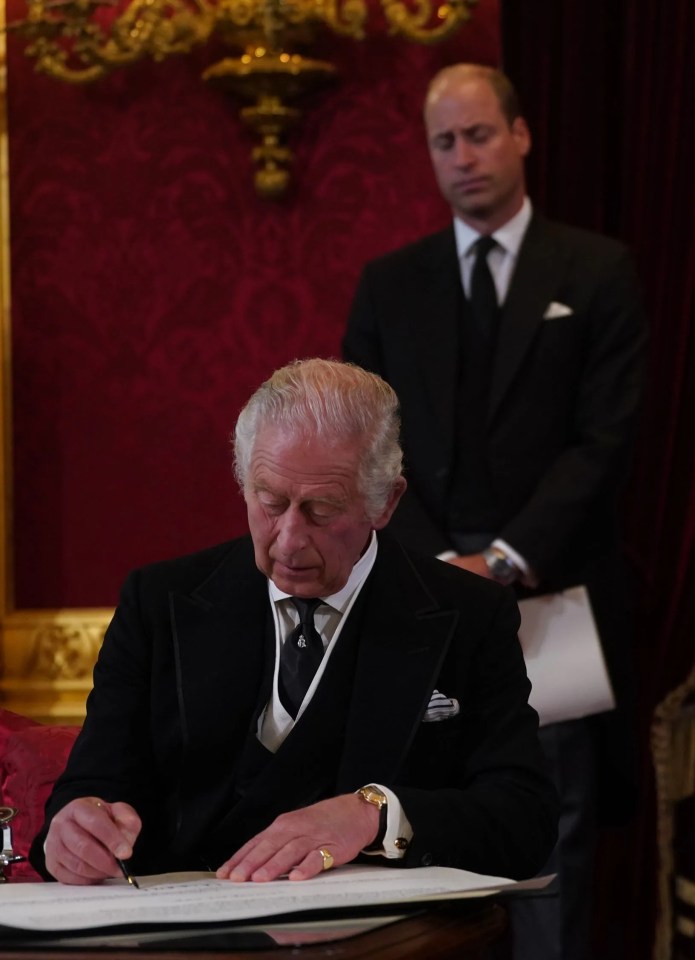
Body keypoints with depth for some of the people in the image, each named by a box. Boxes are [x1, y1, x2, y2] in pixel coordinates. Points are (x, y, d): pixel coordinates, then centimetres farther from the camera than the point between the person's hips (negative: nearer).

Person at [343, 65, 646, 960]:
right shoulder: (389, 284, 11)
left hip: (552, 586, -2)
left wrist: (509, 560, -13)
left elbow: (604, 438, -3)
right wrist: (442, 566, -9)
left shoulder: (597, 271, 4)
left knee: (553, 824, -1)